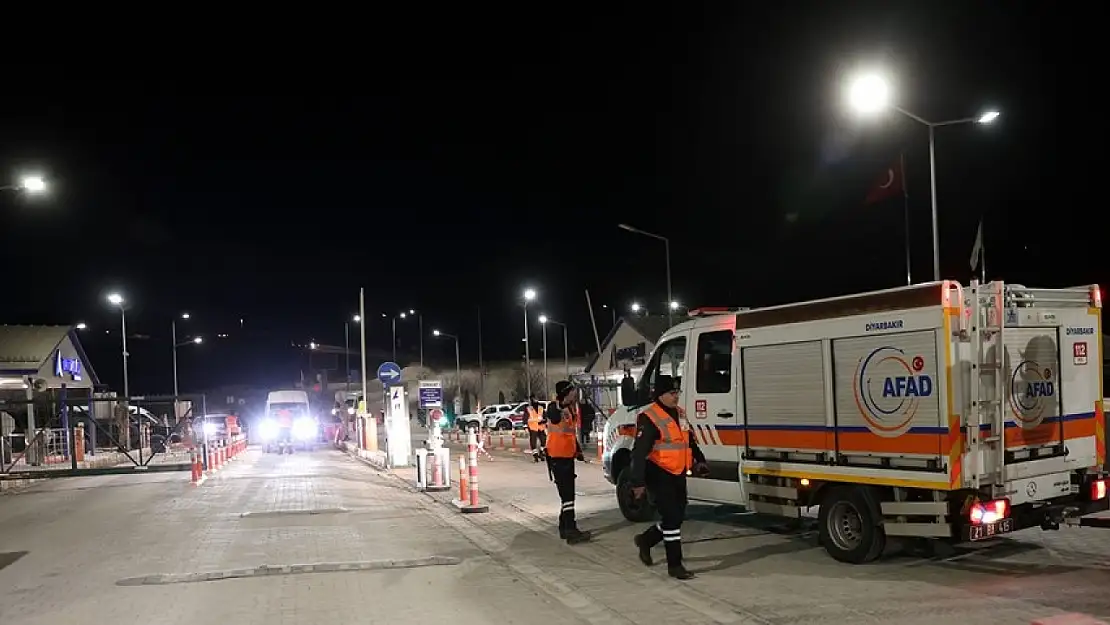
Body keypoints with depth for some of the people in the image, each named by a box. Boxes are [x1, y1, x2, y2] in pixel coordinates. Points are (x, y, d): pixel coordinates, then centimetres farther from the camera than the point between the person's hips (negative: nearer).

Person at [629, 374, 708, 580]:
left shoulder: (680, 413, 9)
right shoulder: (649, 418, -17)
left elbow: (690, 441, 24)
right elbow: (639, 452, -21)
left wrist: (699, 460, 18)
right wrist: (638, 482, -25)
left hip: (678, 474, 8)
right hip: (659, 474, -8)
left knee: (678, 516, 14)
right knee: (671, 517, -8)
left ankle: (646, 540, 36)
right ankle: (674, 565, 2)